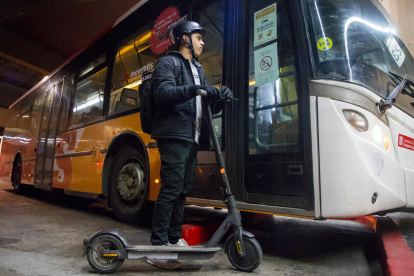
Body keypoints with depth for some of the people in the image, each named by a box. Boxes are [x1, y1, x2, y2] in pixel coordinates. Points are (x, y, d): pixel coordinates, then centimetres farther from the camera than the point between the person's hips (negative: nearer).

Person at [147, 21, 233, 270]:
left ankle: (174, 238, 20)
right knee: (171, 189, -11)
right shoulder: (168, 63, 1)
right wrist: (191, 90, -30)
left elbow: (208, 100, 20)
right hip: (174, 136, -8)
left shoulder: (198, 70, 25)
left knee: (183, 189, 9)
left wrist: (220, 96, -2)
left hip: (192, 138, 8)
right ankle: (158, 246, -3)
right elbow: (163, 93, -16)